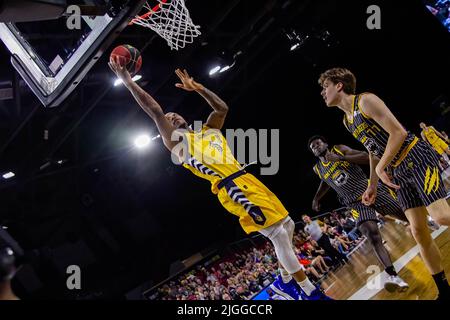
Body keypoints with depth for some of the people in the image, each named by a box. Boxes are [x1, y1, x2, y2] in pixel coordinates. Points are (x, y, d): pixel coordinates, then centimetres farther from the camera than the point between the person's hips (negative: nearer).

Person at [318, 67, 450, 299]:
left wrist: (381, 168, -17)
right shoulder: (347, 120, 15)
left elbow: (398, 132, -18)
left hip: (417, 159, -8)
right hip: (398, 173, 8)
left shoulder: (365, 101, -11)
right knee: (418, 232, 3)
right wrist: (373, 185, 16)